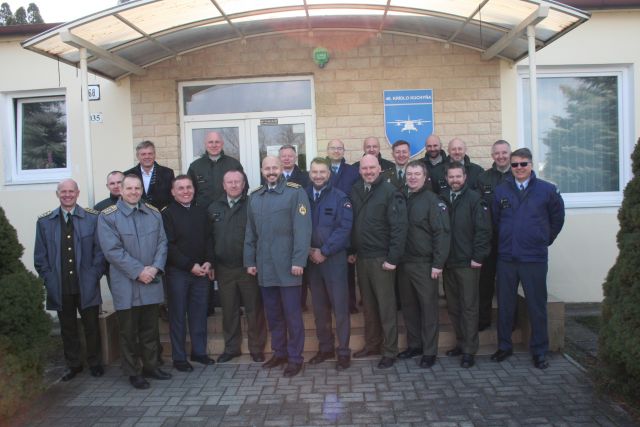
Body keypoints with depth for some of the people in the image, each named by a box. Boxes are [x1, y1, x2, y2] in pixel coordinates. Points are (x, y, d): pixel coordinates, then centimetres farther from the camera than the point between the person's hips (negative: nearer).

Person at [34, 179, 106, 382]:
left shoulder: (92, 218, 0)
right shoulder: (44, 221, 5)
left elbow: (100, 250, 0)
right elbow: (40, 256, 8)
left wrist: (94, 276, -6)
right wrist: (49, 279, -1)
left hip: (87, 287, -1)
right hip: (60, 287, 2)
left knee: (92, 326, 7)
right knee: (68, 328, 13)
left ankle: (95, 363, 25)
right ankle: (73, 364, 28)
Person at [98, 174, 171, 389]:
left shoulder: (153, 213, 7)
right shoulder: (108, 216, -7)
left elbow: (162, 243, 5)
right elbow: (113, 250, -13)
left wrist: (155, 268, -11)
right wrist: (138, 271, -17)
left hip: (151, 282, 4)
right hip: (126, 285, -4)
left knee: (150, 329, 14)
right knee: (128, 331, 7)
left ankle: (151, 366, 28)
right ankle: (133, 372, 20)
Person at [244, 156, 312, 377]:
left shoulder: (295, 192, -5)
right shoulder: (254, 196, 12)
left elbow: (302, 229, -11)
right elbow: (250, 232, 14)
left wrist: (298, 261, -16)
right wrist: (249, 261, 11)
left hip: (287, 265, -5)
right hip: (264, 266, 5)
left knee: (292, 313, 2)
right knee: (273, 313, 14)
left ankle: (295, 357, 13)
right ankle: (279, 352, 27)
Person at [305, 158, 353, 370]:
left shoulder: (340, 198, -3)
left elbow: (344, 228, -11)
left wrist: (324, 251, -14)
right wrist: (309, 250, -8)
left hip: (334, 258, -4)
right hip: (312, 259, 4)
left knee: (340, 307, -1)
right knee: (319, 307, 11)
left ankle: (343, 351, 8)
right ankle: (325, 348, 23)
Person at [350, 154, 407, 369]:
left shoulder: (390, 192, -10)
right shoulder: (355, 191, 8)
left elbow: (399, 227, -13)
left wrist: (393, 258, -16)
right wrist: (352, 250, 9)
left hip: (381, 258, -5)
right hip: (361, 257, 5)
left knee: (386, 306, 3)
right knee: (368, 304, 15)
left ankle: (390, 351, 13)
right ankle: (371, 344, 29)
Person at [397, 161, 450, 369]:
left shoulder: (432, 201, -7)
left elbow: (442, 233, -12)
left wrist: (438, 264, -16)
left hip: (424, 264, -5)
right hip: (404, 263, 6)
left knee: (428, 307, 3)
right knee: (408, 306, 13)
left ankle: (429, 351, 13)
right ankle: (414, 345, 27)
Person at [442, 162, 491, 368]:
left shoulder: (474, 199, -4)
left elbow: (483, 230, -8)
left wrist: (478, 257, -13)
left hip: (467, 263, -5)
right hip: (448, 263, 5)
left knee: (469, 307, 0)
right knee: (453, 307, 11)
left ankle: (469, 350, 6)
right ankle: (461, 342, 25)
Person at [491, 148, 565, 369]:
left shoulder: (547, 190, -2)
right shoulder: (501, 190, 3)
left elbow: (557, 219, 9)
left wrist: (544, 241, 11)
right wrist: (505, 241, 11)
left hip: (535, 258, -2)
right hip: (506, 257, 2)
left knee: (537, 305, 6)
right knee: (504, 305, 10)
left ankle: (539, 350, 20)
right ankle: (504, 346, 24)